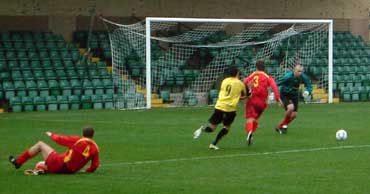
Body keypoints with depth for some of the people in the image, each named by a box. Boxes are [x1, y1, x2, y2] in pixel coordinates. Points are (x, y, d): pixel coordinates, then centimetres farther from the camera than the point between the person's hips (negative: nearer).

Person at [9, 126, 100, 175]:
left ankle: (17, 161, 23)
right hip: (70, 170, 6)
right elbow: (95, 165, -5)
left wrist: (51, 135, 13)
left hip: (59, 164, -6)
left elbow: (60, 139, -8)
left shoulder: (77, 140, -17)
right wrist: (87, 171, 15)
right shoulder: (95, 148, -6)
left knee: (40, 144, 15)